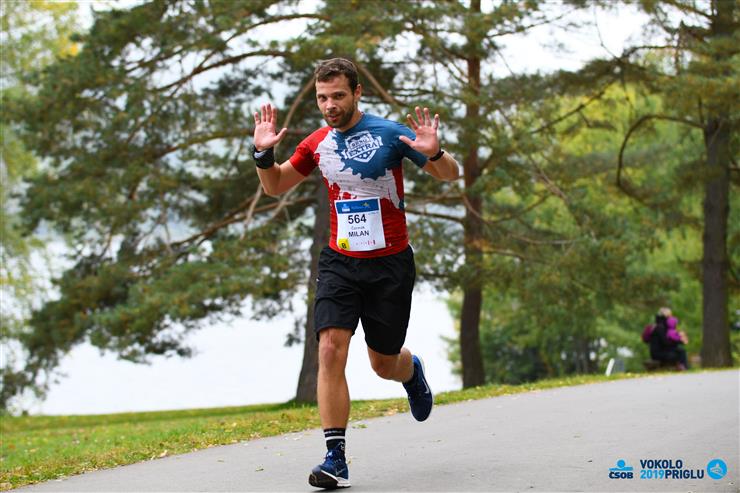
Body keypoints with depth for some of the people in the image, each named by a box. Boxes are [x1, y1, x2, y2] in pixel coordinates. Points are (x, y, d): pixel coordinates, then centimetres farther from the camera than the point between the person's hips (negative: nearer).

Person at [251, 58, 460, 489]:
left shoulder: (390, 134, -10)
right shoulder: (317, 144, 3)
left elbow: (451, 175, -2)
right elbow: (275, 186, 18)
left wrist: (434, 153, -25)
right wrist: (264, 153, -2)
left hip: (390, 264, -3)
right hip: (340, 262, 3)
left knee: (384, 364, 8)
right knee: (331, 350, -16)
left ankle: (412, 370, 48)